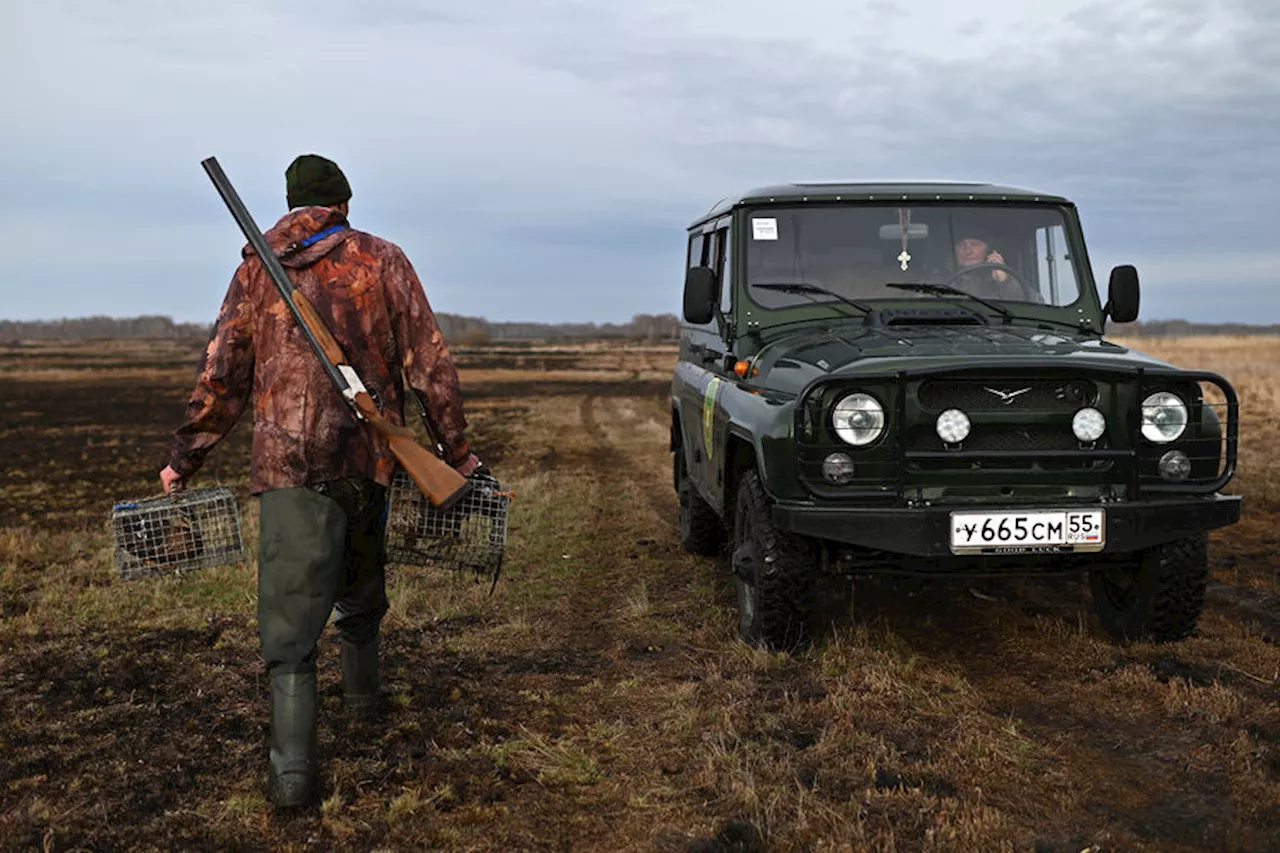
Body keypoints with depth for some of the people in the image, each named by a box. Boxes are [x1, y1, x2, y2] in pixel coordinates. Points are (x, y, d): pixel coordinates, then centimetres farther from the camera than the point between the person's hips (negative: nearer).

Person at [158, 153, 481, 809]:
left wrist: (183, 459, 15)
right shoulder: (383, 261, 4)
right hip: (370, 460, 1)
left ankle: (292, 772, -10)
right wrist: (456, 450, 6)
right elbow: (429, 363, 0)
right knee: (360, 588, 23)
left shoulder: (255, 269, 8)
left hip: (287, 463, -1)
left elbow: (222, 375, 7)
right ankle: (361, 696, 42)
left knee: (291, 615, -3)